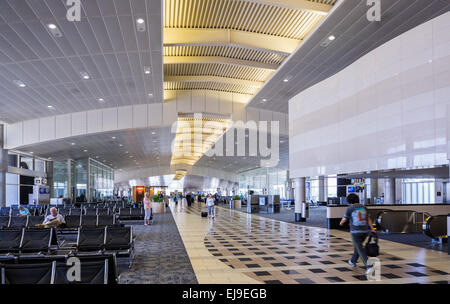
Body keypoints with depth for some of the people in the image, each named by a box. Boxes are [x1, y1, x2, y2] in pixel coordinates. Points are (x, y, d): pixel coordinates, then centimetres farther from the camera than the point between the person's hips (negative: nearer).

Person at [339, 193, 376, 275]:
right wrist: (372, 229, 5)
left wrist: (341, 223, 21)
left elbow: (344, 219, 0)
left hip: (355, 232, -6)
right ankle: (353, 262, 40)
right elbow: (368, 219, 5)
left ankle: (369, 266, -17)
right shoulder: (364, 207, 8)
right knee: (358, 246, 25)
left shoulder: (350, 208, -7)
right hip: (365, 231, 6)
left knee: (360, 250, -4)